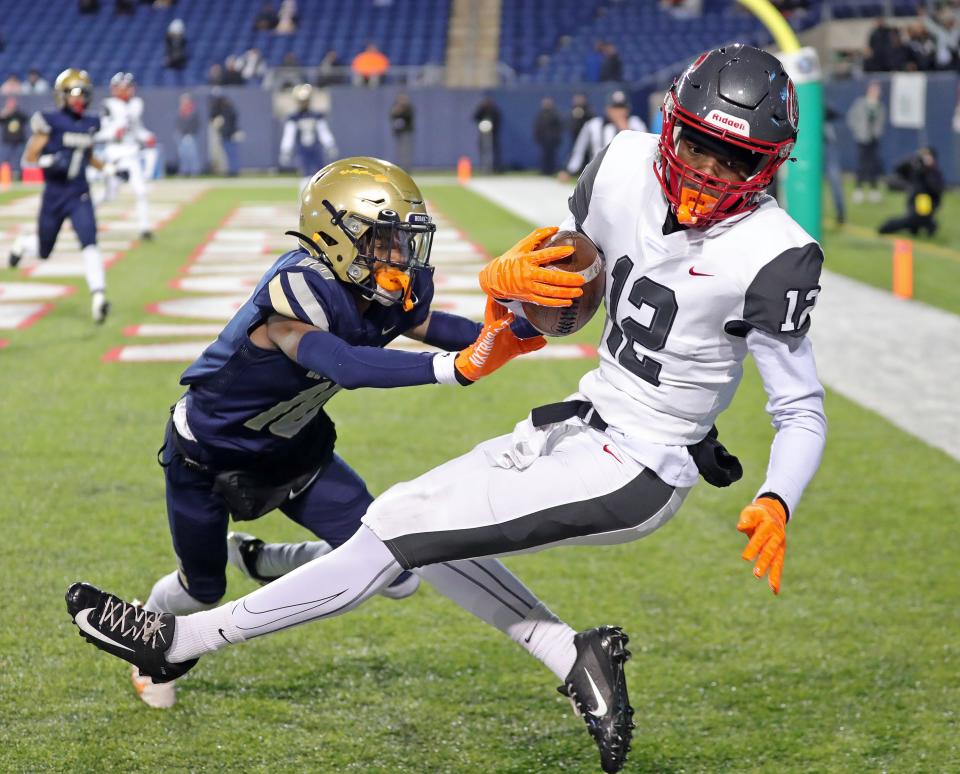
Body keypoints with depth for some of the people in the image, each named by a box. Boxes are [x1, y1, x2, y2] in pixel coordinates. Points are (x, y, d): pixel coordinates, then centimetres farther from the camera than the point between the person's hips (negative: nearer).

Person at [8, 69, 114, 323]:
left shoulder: (90, 124, 5)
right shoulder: (50, 122, -10)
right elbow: (29, 157, -8)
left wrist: (109, 169, 8)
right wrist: (49, 162, -26)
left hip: (80, 196, 2)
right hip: (53, 196, -2)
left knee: (89, 243, -19)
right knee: (43, 251, 14)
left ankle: (98, 296, -25)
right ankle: (23, 244, 50)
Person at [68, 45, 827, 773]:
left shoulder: (770, 258, -21)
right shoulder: (626, 167, -5)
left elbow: (803, 412, -13)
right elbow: (552, 272, 11)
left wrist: (777, 505, -32)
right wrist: (508, 277, -14)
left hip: (634, 472, -8)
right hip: (586, 423, 8)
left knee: (404, 532, -10)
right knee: (403, 516, 16)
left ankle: (183, 640, 1)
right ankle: (575, 659, 10)